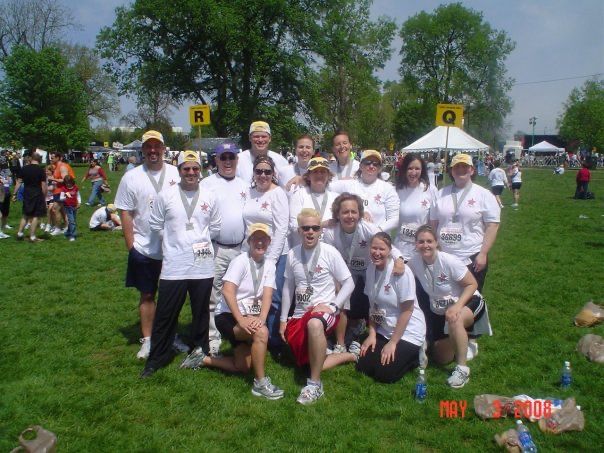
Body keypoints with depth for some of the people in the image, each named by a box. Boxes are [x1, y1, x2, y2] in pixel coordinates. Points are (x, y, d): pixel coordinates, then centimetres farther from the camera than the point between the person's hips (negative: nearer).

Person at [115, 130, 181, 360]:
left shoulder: (176, 174, -1)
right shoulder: (131, 177, -2)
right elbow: (125, 214, -1)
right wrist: (131, 247, -4)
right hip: (144, 249, -1)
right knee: (147, 295, 11)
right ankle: (147, 340, 24)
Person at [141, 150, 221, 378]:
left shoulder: (209, 197, 4)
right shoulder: (165, 195, -2)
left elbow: (215, 228, 10)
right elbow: (155, 225, 3)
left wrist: (200, 241, 4)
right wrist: (175, 241, 3)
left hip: (203, 265, 2)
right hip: (173, 266, -1)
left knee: (201, 312, 13)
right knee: (165, 314, 5)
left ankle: (199, 350, 32)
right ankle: (156, 358, 20)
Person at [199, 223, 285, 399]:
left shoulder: (269, 266, 0)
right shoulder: (240, 261, -16)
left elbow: (267, 295, -11)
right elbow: (227, 292, -25)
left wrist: (261, 318, -30)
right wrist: (241, 320, -32)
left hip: (249, 317, 7)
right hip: (228, 316, -7)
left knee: (243, 366, 10)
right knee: (261, 332, -33)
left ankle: (204, 359, 26)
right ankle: (260, 383, -19)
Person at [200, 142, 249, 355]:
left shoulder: (244, 185, 13)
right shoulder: (207, 184, -2)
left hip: (241, 248, 4)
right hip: (216, 248, -4)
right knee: (213, 296, 0)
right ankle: (213, 339, 10)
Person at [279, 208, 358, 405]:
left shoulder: (330, 252, -8)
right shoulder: (292, 254, 3)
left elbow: (349, 283, -4)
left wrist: (333, 306, -17)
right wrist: (283, 319, 12)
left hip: (324, 310, -5)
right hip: (299, 315, 5)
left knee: (314, 324, -41)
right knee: (309, 363, -4)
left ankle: (315, 384, -27)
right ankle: (352, 354, 18)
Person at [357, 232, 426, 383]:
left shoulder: (401, 272, -22)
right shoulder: (370, 269, -2)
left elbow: (407, 310, -18)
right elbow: (373, 305, 4)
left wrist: (392, 343, -15)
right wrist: (372, 334, -2)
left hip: (407, 332, -6)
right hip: (383, 330, 7)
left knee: (384, 375, -11)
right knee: (363, 367, 2)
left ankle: (416, 355, 14)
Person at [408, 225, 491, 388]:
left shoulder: (449, 261, -26)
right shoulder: (415, 261, -14)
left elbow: (472, 284, -19)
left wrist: (457, 306, -34)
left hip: (467, 302, -5)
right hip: (438, 310, 5)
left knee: (455, 320, -41)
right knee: (442, 358, 7)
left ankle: (462, 368, -23)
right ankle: (464, 346, 41)